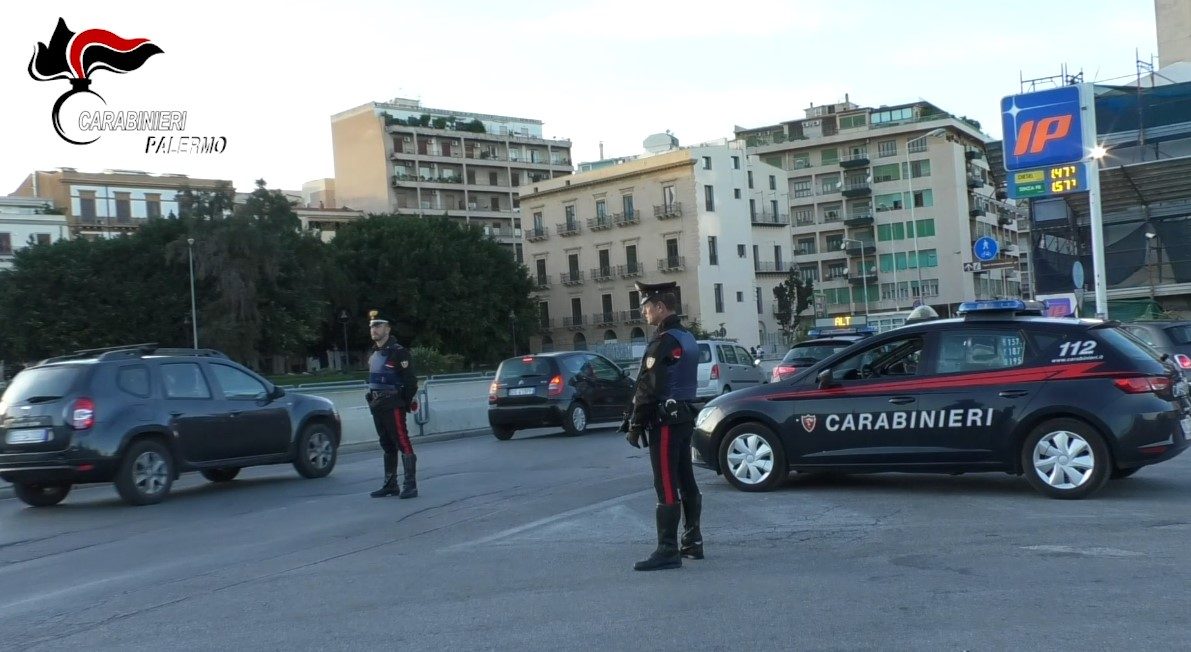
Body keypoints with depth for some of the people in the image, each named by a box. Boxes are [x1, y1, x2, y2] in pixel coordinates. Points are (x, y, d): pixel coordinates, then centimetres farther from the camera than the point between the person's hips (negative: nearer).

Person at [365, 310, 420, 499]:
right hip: (377, 408, 9)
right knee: (387, 446, 13)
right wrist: (373, 401, 13)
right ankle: (390, 485, 20)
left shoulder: (398, 352, -9)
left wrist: (406, 403, -11)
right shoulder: (374, 355, 16)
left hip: (393, 406, -9)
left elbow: (410, 381, -12)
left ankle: (410, 486, -8)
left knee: (403, 444, -9)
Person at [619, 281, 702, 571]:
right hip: (685, 416, 10)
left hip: (665, 421, -10)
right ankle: (692, 542, 22)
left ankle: (668, 551, -7)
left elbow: (648, 387, -19)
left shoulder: (663, 341, -16)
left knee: (667, 488, -8)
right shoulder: (687, 337, 14)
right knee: (686, 483, 14)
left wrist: (635, 423, -13)